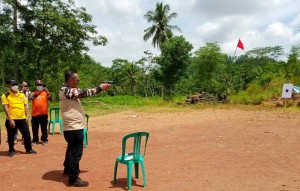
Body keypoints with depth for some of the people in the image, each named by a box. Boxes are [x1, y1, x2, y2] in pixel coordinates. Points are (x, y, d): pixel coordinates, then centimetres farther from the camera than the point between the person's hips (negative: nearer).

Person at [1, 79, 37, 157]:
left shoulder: (22, 95, 10)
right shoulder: (5, 96, -5)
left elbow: (25, 106, 13)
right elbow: (6, 108, -10)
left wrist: (27, 116, 5)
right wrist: (10, 120, -16)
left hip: (22, 119, 4)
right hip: (11, 120, -4)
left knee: (27, 134, 7)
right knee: (11, 136, 7)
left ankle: (29, 149, 19)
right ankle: (11, 150, 23)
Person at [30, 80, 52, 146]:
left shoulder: (45, 92, 4)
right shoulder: (33, 93, 7)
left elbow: (50, 98, -11)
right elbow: (31, 98, -14)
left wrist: (47, 91, -23)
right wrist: (38, 92, -20)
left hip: (44, 114, -1)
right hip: (35, 114, 1)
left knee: (44, 128, 6)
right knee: (35, 129, 9)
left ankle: (44, 140, 15)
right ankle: (35, 140, 20)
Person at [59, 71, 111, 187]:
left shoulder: (66, 90, 12)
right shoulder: (67, 90, -19)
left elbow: (82, 93, 11)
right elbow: (84, 93, -24)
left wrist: (98, 88, 3)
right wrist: (100, 88, -15)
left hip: (71, 127, 11)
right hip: (74, 127, -11)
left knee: (71, 149, 25)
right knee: (76, 153, -2)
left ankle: (68, 169, 43)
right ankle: (73, 178, 8)